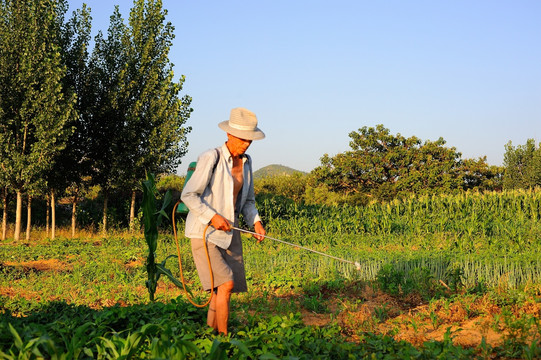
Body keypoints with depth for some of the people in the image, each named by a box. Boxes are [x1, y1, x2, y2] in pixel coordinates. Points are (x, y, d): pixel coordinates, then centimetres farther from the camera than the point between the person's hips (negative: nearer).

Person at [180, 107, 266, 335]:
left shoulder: (245, 162, 7)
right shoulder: (211, 158, -15)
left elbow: (248, 200, 17)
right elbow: (188, 195, -15)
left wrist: (255, 222, 1)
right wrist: (212, 217, -21)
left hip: (229, 234, 7)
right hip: (204, 234, -7)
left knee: (222, 289, 7)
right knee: (225, 284, -16)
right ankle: (223, 338, -6)